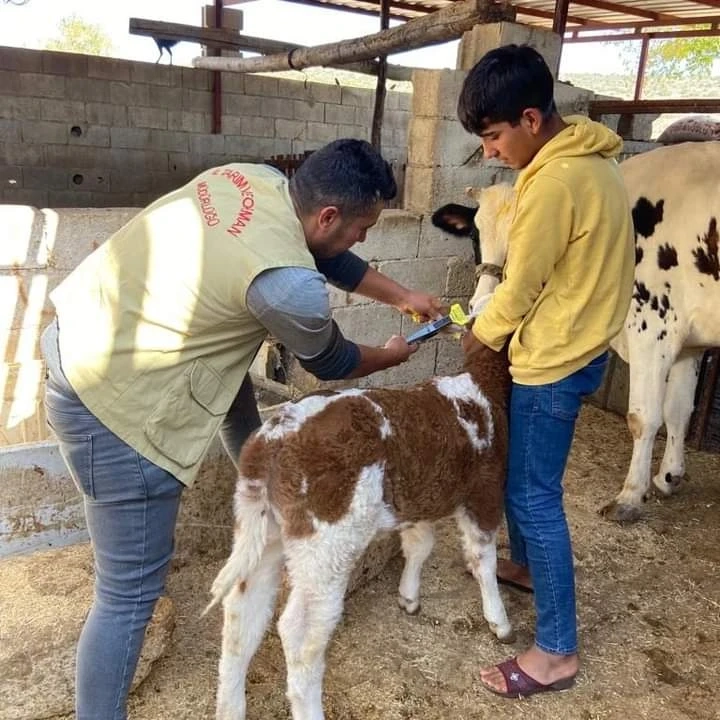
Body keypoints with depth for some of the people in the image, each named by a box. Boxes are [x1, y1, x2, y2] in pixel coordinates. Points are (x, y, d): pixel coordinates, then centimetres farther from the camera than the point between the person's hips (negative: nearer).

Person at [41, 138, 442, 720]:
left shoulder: (259, 179, -2)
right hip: (111, 401, -10)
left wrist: (403, 295, 24)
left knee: (237, 392, 30)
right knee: (132, 589, 2)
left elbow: (325, 256, 17)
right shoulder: (289, 285, -26)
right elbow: (330, 362, -4)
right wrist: (391, 355, 17)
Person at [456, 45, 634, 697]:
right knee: (522, 474, 24)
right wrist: (496, 324, 12)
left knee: (534, 495, 0)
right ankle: (527, 564, 46)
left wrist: (479, 336, 3)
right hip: (576, 345, 10)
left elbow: (520, 288, -16)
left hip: (552, 359, -10)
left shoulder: (554, 182, -24)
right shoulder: (590, 158, 7)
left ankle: (558, 650, 12)